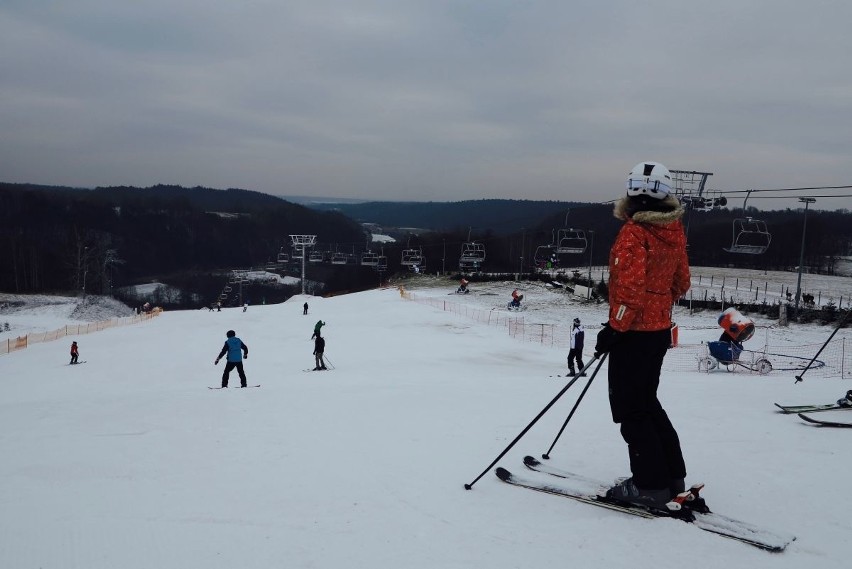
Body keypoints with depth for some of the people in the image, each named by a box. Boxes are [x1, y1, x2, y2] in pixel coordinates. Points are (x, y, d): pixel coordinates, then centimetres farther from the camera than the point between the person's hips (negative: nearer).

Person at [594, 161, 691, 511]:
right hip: (660, 330, 9)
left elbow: (630, 288, -25)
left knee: (631, 409, 2)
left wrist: (614, 329, -17)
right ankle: (671, 475, 25)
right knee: (647, 402, 20)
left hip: (635, 333, -9)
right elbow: (681, 283, 15)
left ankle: (651, 485, 6)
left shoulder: (634, 232, -18)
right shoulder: (674, 232, 7)